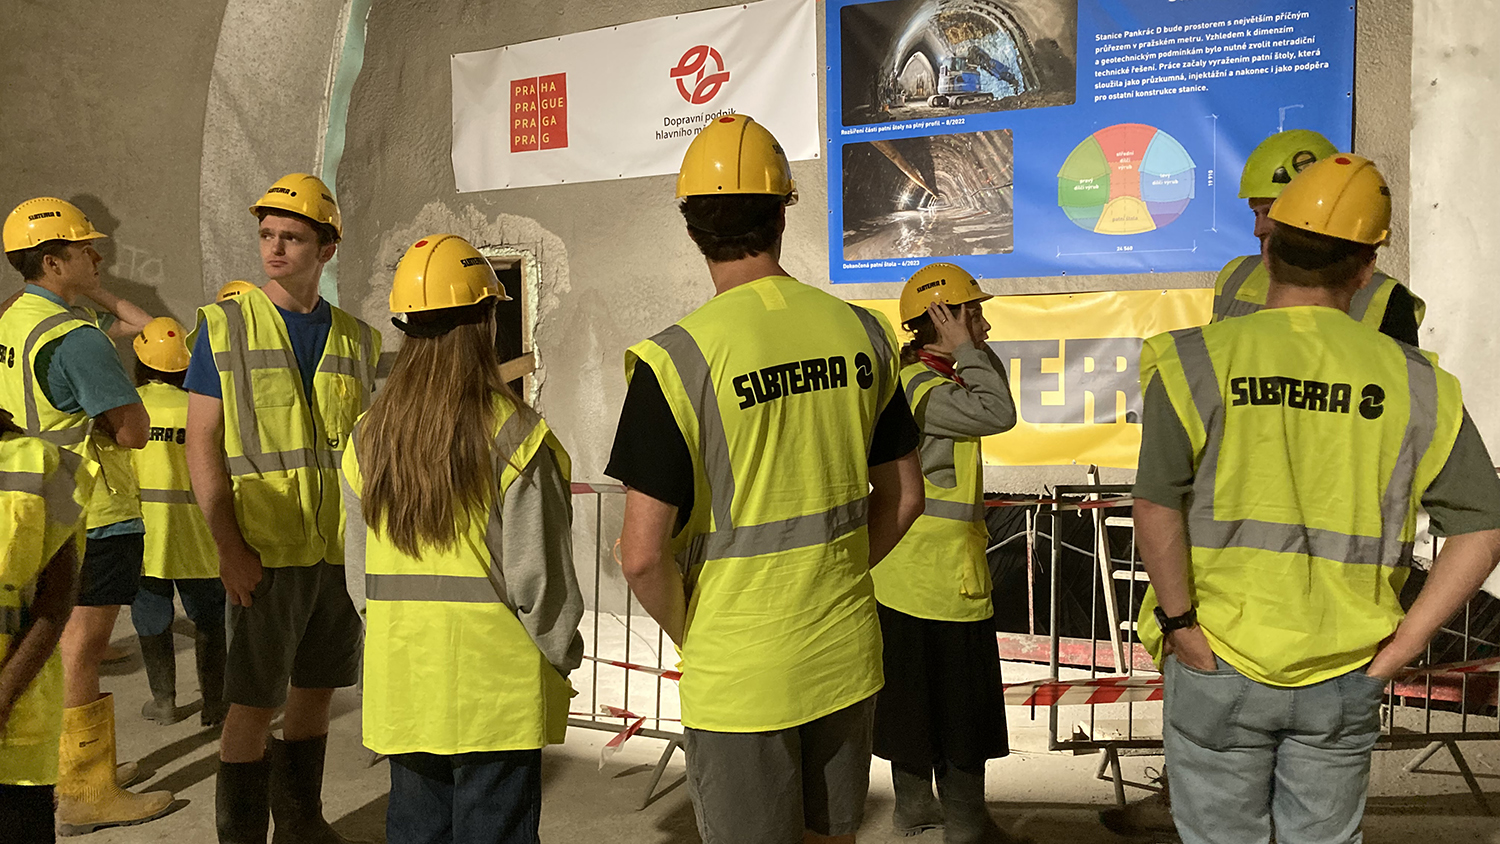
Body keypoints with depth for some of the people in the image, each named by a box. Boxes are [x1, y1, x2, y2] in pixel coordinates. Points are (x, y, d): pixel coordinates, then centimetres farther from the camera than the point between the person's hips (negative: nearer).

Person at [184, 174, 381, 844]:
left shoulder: (357, 340, 9)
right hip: (266, 551, -4)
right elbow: (202, 444, -5)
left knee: (316, 691, 14)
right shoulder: (223, 326, -1)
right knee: (252, 704, 3)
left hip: (343, 553, 4)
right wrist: (230, 547, -13)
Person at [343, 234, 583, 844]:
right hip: (497, 683, -5)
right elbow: (539, 574, -14)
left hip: (402, 681, 5)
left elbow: (360, 567, 6)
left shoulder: (368, 436, 0)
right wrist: (563, 655, 1)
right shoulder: (513, 435, -16)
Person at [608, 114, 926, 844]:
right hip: (847, 653, 5)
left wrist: (688, 634, 0)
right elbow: (903, 498, 6)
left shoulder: (679, 358, -18)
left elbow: (643, 553, -19)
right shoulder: (861, 332, -3)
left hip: (737, 673, -4)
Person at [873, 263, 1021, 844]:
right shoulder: (922, 386, -19)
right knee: (962, 702, 4)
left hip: (906, 572, 10)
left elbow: (991, 405, 19)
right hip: (944, 575, -10)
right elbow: (997, 413, -26)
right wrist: (966, 350, -16)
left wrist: (973, 349, 8)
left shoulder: (928, 377, 13)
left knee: (914, 695, 18)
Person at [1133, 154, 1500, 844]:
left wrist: (1179, 624, -11)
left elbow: (1156, 509, -22)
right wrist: (1402, 645, 1)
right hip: (1344, 676, 3)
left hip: (1221, 663, -2)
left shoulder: (1198, 360, -12)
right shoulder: (1410, 379, -2)